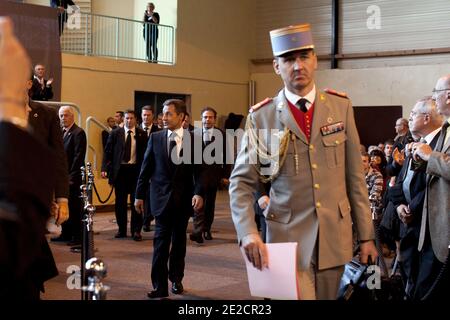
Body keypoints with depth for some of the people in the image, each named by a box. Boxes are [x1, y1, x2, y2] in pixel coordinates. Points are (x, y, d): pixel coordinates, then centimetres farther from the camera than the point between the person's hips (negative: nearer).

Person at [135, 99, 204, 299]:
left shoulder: (193, 139, -1)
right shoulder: (155, 138, 2)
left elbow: (198, 169, -4)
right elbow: (146, 169, 4)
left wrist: (198, 193, -16)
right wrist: (139, 195, 3)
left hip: (184, 198, 1)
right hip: (162, 197, 0)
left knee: (179, 241, 13)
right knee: (161, 242, -4)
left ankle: (176, 280, 29)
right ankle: (160, 286, 0)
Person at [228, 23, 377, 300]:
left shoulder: (341, 106, 4)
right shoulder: (262, 116, -3)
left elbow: (354, 175, 6)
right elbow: (242, 182, -3)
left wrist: (366, 235, 5)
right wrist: (248, 233, -19)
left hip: (335, 236, 3)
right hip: (288, 236, -2)